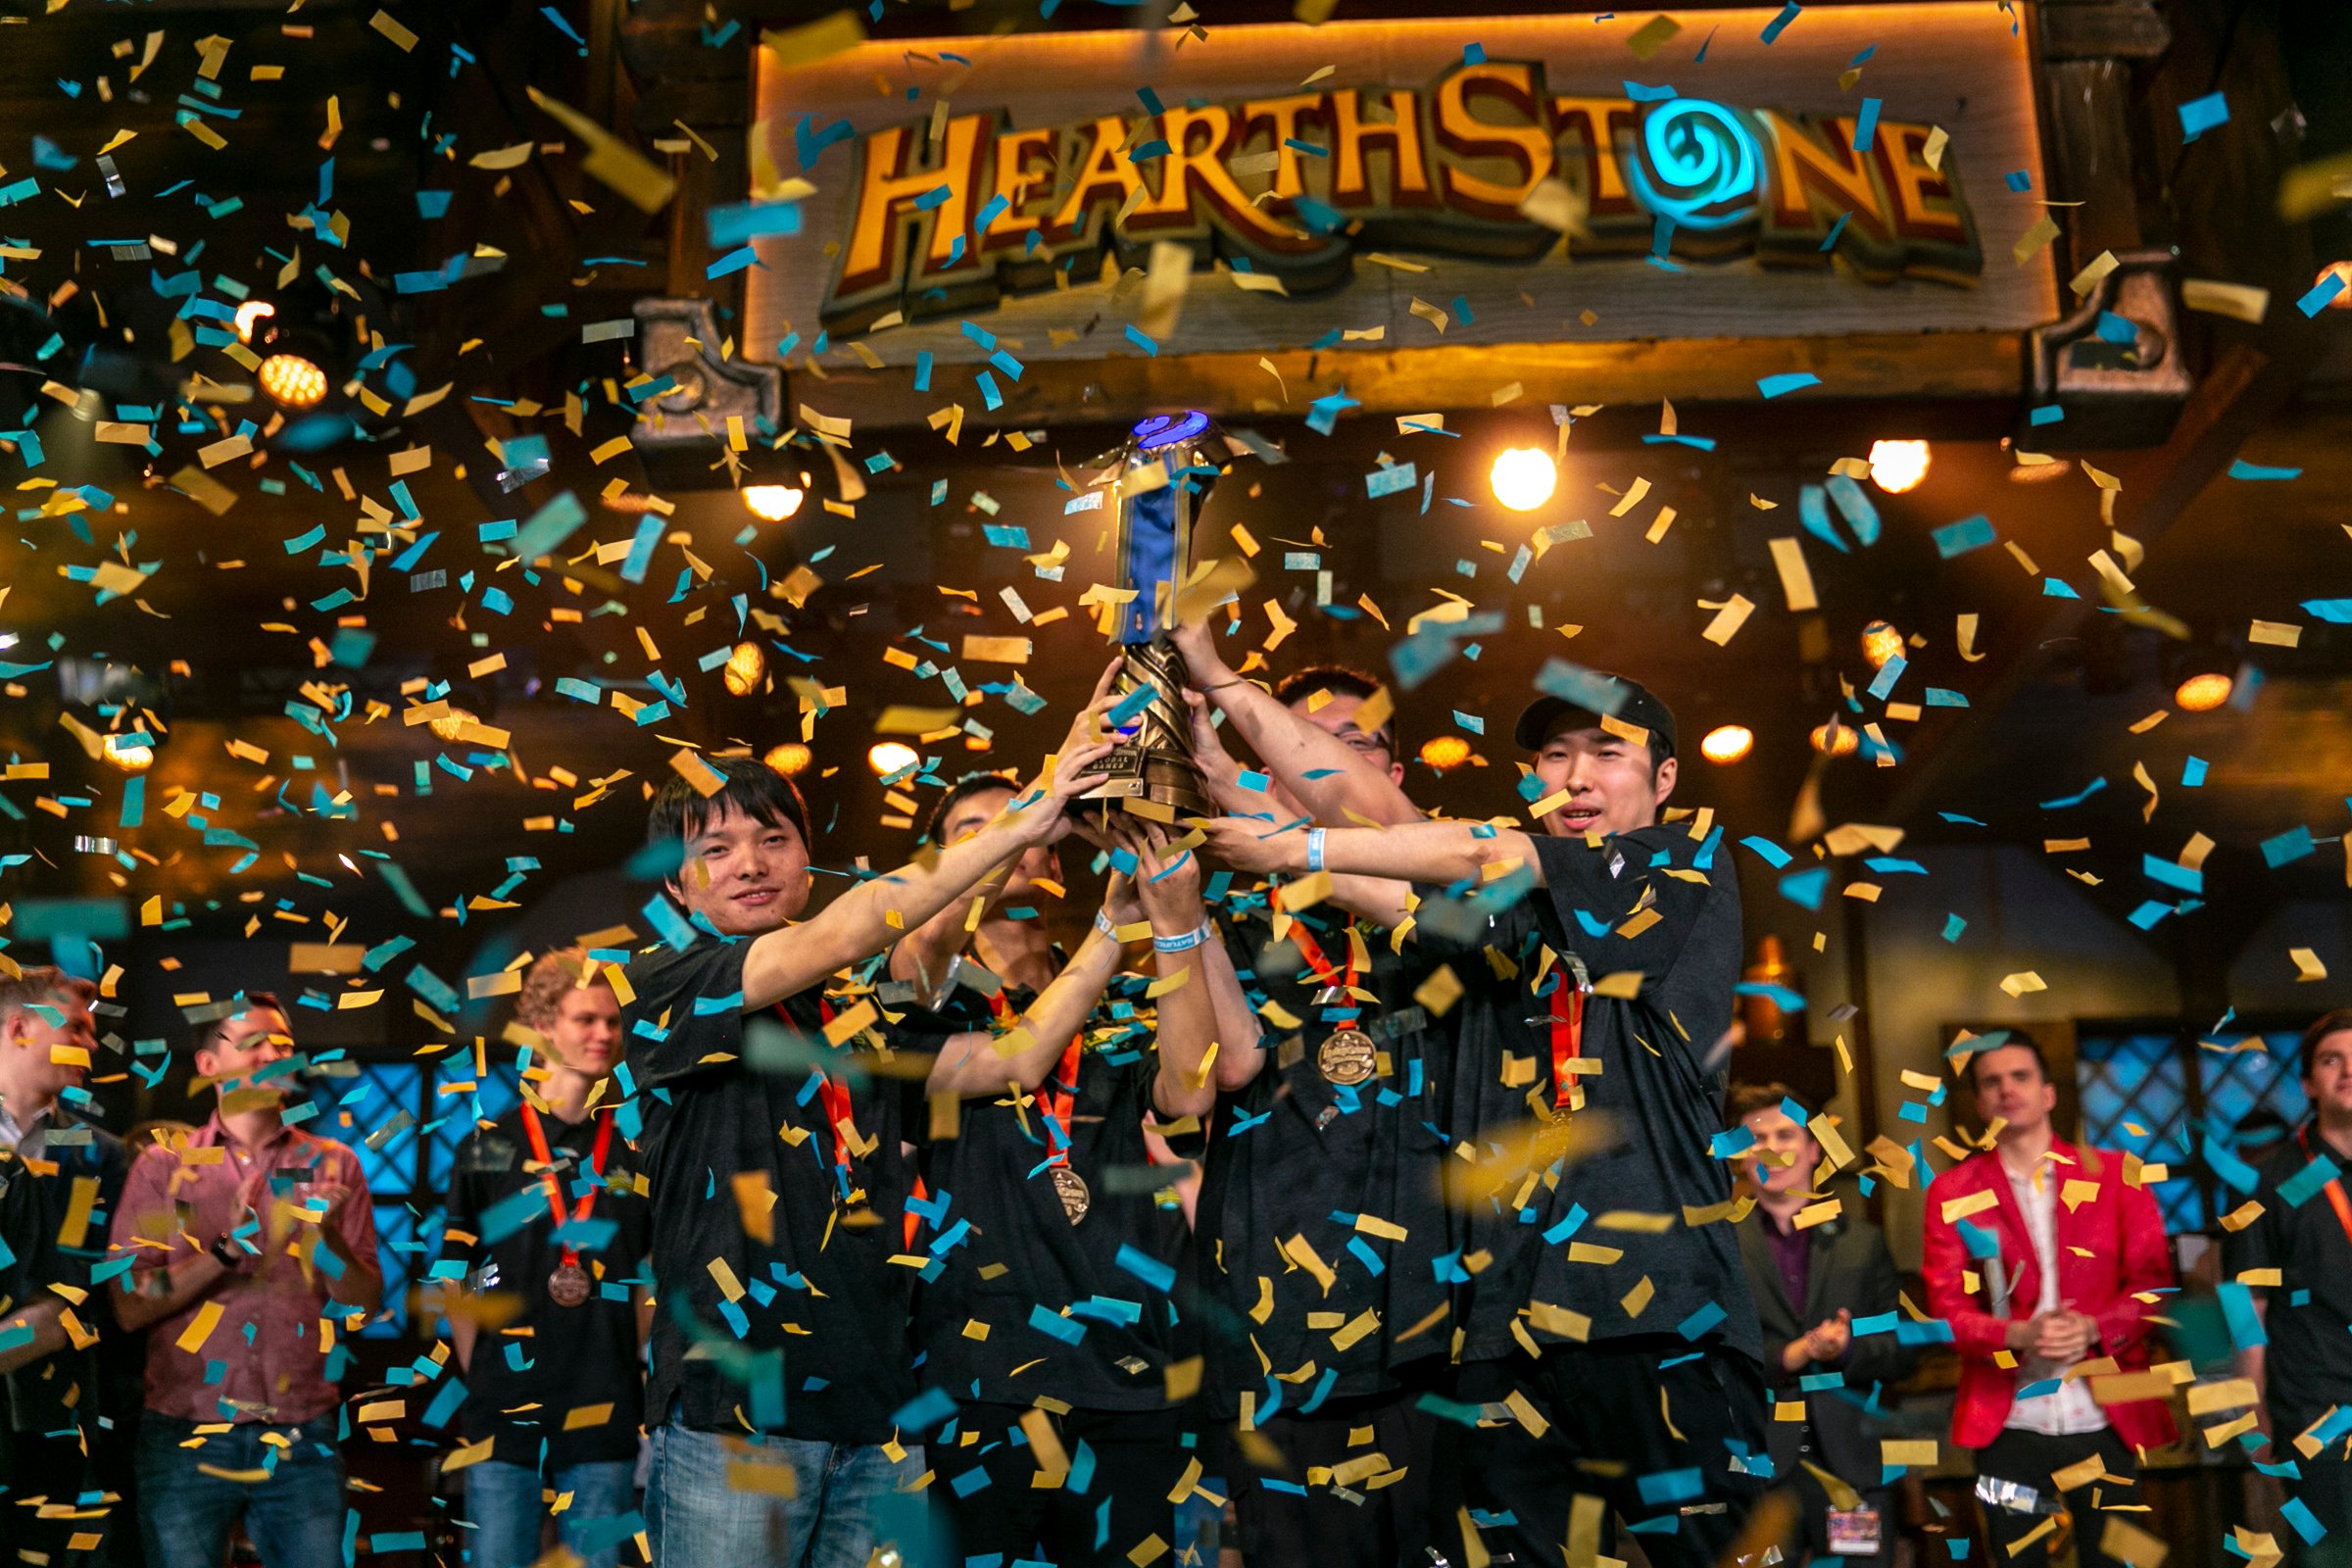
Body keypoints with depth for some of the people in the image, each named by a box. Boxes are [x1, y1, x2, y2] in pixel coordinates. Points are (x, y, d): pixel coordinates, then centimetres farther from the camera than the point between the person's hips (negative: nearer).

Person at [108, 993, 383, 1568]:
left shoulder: (331, 1166, 6)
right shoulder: (164, 1165, 4)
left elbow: (366, 1302, 2)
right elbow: (129, 1306, -4)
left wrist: (324, 1237, -15)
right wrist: (226, 1251, -16)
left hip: (303, 1439, 1)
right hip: (188, 1435, -1)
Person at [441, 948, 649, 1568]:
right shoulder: (488, 1146, 2)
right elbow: (456, 1285, 5)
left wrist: (635, 1370, 3)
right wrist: (480, 1378, 1)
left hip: (605, 1421, 1)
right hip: (504, 1419, -1)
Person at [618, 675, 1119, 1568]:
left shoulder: (858, 1011, 13)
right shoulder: (665, 988, -2)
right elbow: (839, 933, -15)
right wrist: (1020, 819, -15)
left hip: (874, 1411, 4)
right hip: (731, 1412, -4)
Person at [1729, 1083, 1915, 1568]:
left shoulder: (1862, 1240, 13)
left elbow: (1901, 1351, 10)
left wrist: (1849, 1349, -10)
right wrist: (1787, 1358, -14)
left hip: (1852, 1463, 2)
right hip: (1758, 1468, -2)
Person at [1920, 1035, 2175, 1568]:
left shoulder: (2113, 1175, 7)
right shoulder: (1952, 1193, 5)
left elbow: (2152, 1281, 4)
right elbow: (1947, 1308, 1)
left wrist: (2094, 1328, -15)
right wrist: (2020, 1335, -18)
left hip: (2109, 1421, 0)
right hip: (2009, 1427, 0)